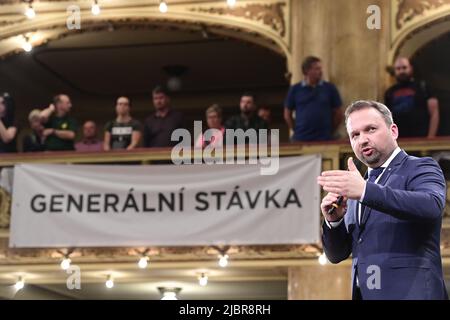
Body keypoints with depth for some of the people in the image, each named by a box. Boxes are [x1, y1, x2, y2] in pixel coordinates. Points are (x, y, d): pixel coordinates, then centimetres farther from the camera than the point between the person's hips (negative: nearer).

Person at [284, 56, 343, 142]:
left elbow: (338, 113, 11)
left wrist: (330, 131, 8)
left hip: (324, 139, 0)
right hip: (300, 139, 0)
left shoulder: (330, 88, 5)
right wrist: (296, 131, 6)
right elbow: (287, 114, 12)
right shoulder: (295, 89, 5)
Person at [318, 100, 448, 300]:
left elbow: (432, 205, -24)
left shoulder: (421, 169, -1)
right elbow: (337, 255, 17)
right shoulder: (358, 186, 18)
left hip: (409, 292, -6)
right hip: (363, 293, 6)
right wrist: (333, 221, -4)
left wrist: (365, 191, -32)